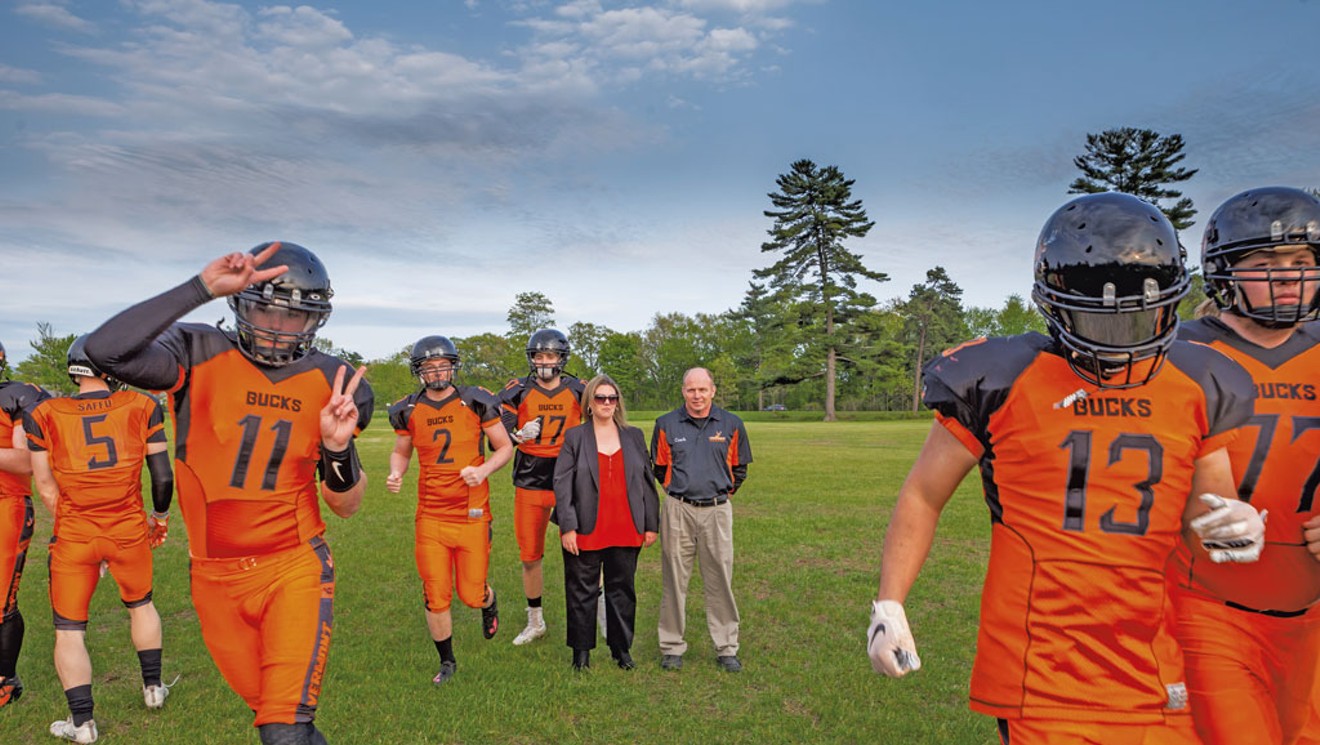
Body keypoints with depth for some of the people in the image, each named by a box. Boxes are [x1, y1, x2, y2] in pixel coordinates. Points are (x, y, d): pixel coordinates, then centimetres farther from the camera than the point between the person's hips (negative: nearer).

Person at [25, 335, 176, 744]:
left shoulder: (45, 415, -3)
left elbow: (46, 488, 1)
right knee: (140, 604, 24)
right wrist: (160, 517, 16)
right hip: (129, 530, 1)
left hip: (74, 537, -1)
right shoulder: (141, 407, -5)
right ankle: (153, 688, 35)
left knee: (69, 629, 13)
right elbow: (163, 477, -2)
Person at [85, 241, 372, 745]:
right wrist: (202, 288, -29)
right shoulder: (199, 356, -8)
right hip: (215, 575, 1)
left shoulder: (330, 383, -4)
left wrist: (338, 446, -18)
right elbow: (104, 351, -30)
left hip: (294, 569, -1)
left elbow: (345, 505, 1)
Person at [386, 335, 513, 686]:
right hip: (430, 516, 2)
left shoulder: (476, 402, -4)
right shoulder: (409, 410, 2)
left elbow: (505, 447, 3)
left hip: (472, 514, -2)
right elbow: (401, 451, 18)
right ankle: (447, 661, 29)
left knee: (471, 594, 5)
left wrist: (483, 470, -16)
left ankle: (489, 603, 43)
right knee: (435, 597, 5)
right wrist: (396, 473, -4)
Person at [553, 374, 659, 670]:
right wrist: (567, 526, -11)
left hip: (626, 531, 2)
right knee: (582, 590, 7)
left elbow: (647, 482, 10)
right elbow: (562, 484, -4)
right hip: (586, 532, -2)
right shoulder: (574, 437, 1)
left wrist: (651, 524, 6)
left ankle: (622, 649, 24)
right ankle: (582, 650, 21)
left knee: (622, 589, 10)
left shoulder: (634, 436, 10)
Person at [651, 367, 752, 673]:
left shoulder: (731, 425, 3)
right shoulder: (666, 424, 3)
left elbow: (739, 468, 16)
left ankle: (726, 649, 15)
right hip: (678, 511, 0)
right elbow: (658, 467, 15)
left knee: (720, 581, 4)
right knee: (674, 581, 5)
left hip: (717, 511, 0)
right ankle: (672, 647, 17)